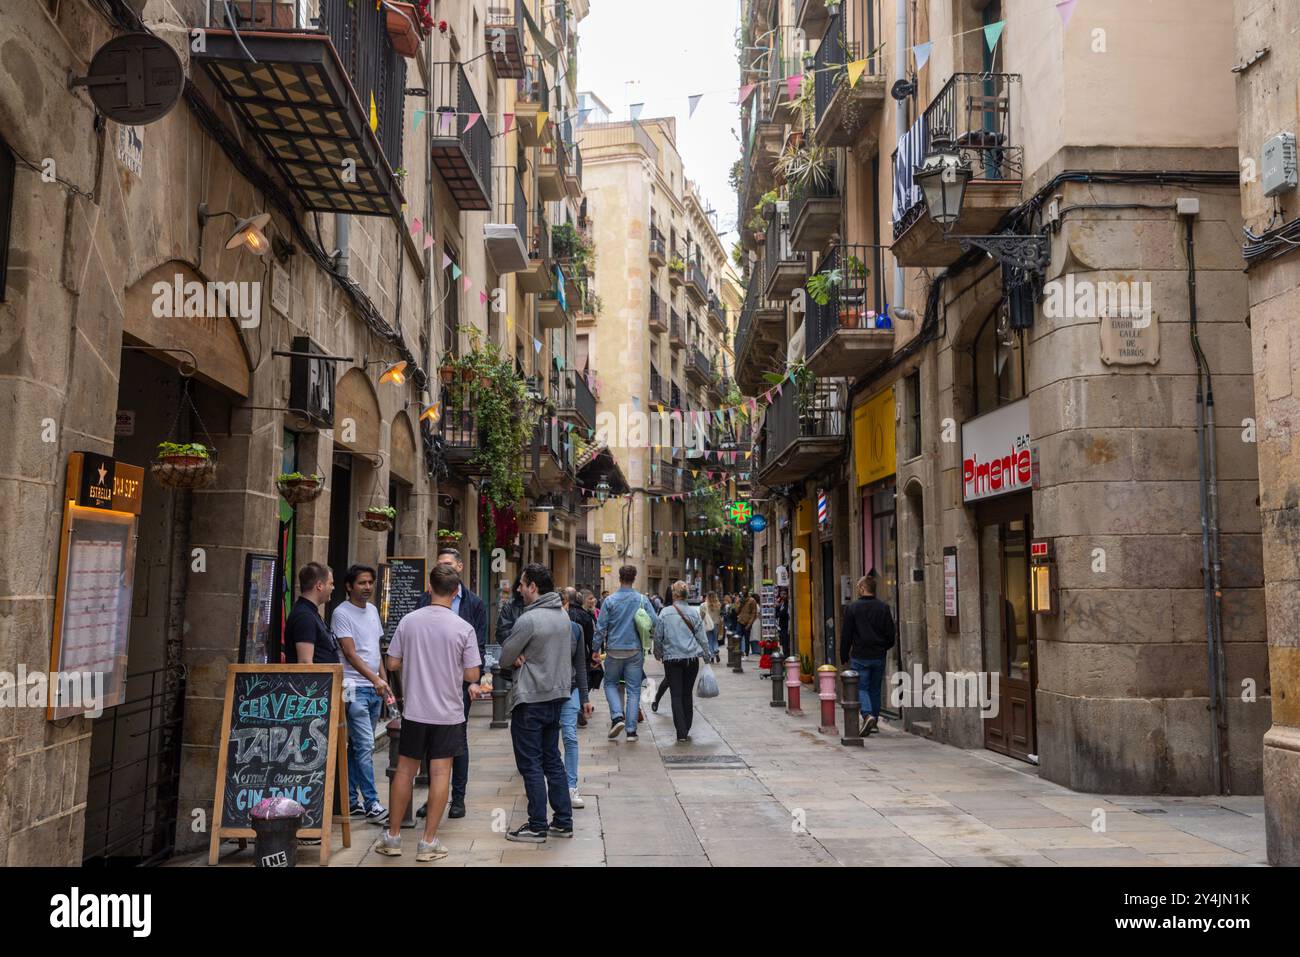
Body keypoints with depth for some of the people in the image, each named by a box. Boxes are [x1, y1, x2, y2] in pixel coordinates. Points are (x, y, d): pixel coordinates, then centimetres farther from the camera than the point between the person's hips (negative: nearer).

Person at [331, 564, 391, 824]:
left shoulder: (372, 610, 15)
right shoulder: (342, 613, -9)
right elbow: (350, 654, -17)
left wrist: (384, 681, 16)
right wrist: (375, 679, -27)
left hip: (375, 688, 8)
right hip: (355, 687, -7)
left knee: (358, 746, 12)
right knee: (365, 746, -10)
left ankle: (351, 800, 19)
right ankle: (371, 804, -7)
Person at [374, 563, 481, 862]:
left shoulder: (408, 621, -5)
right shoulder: (463, 628, -12)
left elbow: (392, 664, -1)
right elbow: (472, 675, -8)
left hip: (414, 710, 2)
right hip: (448, 713, -2)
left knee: (405, 770, 12)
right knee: (440, 774, 4)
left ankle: (392, 837, 21)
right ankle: (428, 842, 9)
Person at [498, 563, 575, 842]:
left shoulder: (528, 619, -18)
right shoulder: (563, 615, 7)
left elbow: (505, 656, -11)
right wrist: (527, 657, 2)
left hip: (530, 699, -8)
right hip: (556, 694, 8)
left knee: (530, 764, 1)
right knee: (552, 759, 15)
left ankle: (537, 827, 6)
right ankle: (563, 822, 19)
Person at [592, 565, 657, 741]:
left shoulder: (610, 600, -5)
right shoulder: (643, 600, -3)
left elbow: (601, 627, -5)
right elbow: (654, 622, -5)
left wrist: (596, 648, 4)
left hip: (615, 650, -1)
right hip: (636, 651, 1)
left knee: (610, 683, 17)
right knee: (634, 689, 6)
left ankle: (617, 716, -4)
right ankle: (631, 729, 4)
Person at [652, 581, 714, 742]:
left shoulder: (665, 613, -5)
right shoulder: (694, 613, 0)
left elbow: (658, 637, 2)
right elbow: (702, 638, 4)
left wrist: (658, 654, 19)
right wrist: (707, 655, 16)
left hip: (672, 659, -2)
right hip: (692, 658, 2)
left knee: (676, 695, 1)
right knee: (688, 694, 13)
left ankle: (681, 733, -6)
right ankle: (686, 731, 18)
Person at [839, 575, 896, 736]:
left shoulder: (853, 607, -6)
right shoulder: (883, 607, 1)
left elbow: (847, 634, -4)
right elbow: (890, 633, 3)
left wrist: (844, 656, 4)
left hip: (860, 656, -3)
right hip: (879, 656, 3)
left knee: (861, 687, 1)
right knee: (875, 689, 14)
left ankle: (867, 715, -20)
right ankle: (874, 722, 17)